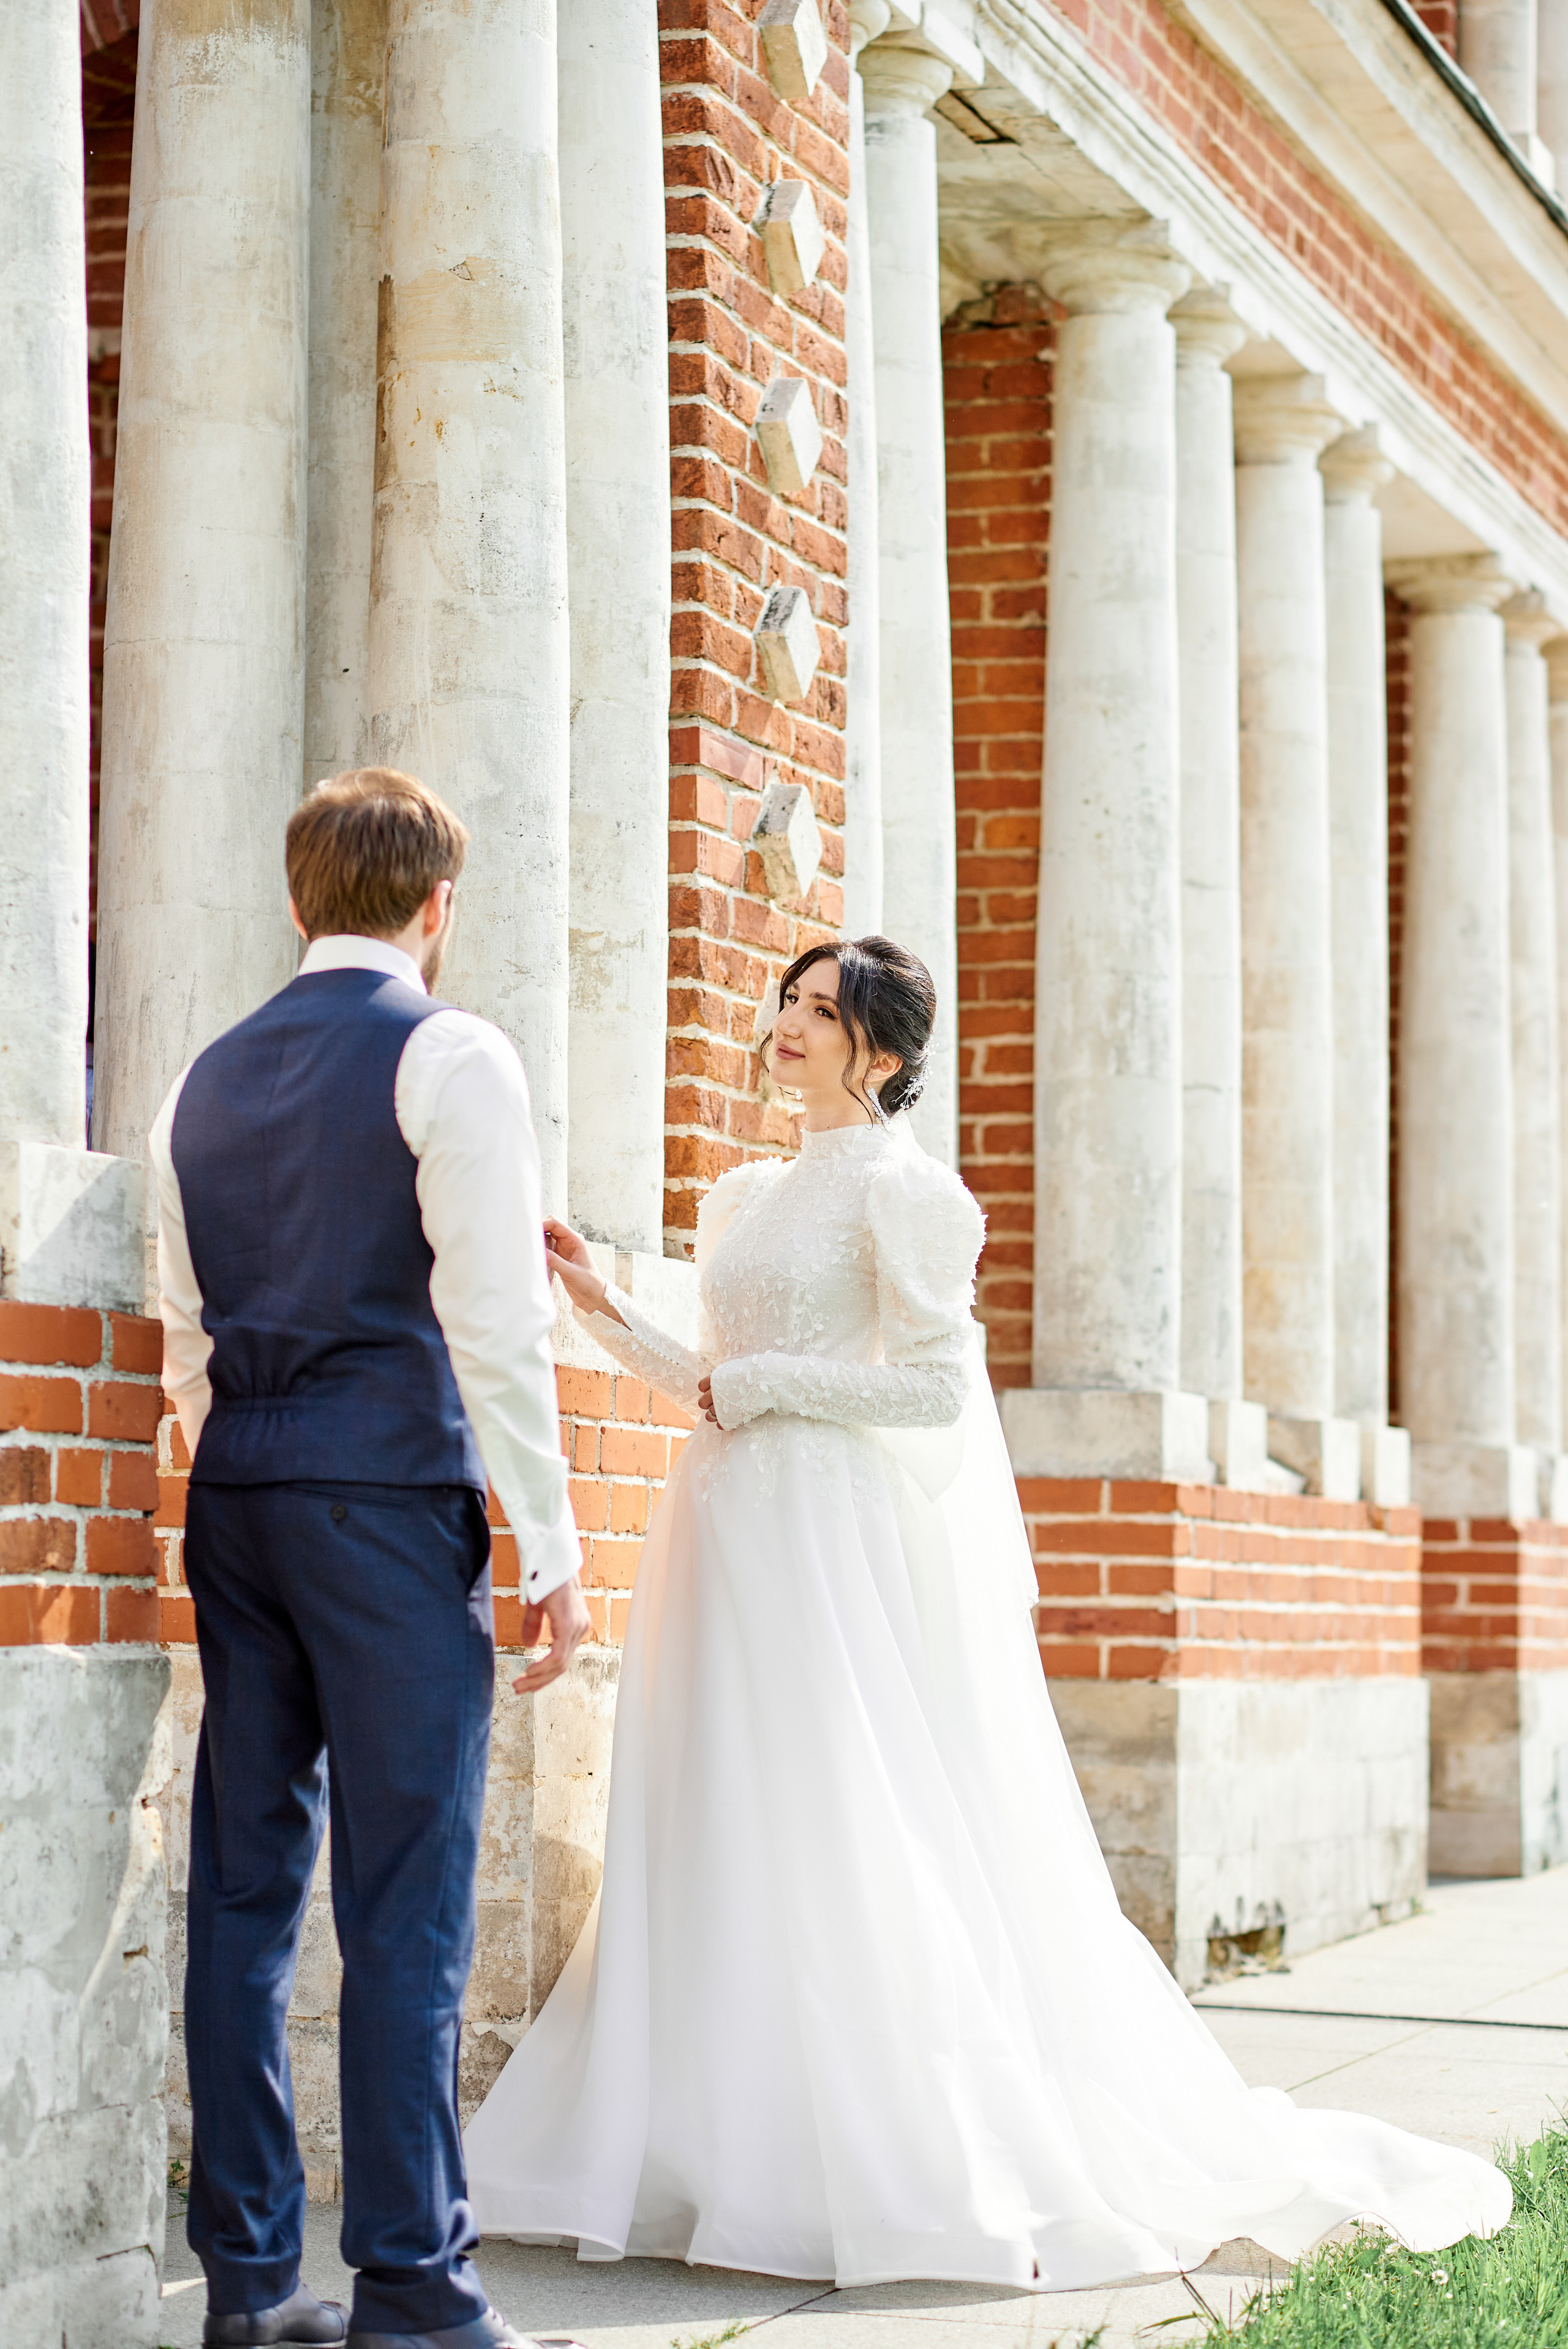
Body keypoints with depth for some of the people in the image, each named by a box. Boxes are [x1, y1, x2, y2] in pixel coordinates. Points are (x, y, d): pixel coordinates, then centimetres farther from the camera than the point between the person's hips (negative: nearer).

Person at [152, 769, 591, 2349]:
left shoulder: (207, 1080, 16)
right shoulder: (448, 1055, -4)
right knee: (404, 1900, -5)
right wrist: (548, 1541, -9)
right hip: (392, 1491, -6)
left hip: (234, 1494, 7)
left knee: (246, 1888, 8)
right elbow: (494, 1318, -11)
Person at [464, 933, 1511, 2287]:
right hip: (734, 1540, 8)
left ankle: (925, 2172, -3)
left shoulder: (899, 1187, -5)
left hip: (840, 1547, -8)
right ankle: (735, 2154, 9)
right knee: (724, 1851, 5)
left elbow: (937, 1385, -13)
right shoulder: (745, 1197, 18)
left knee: (857, 1850, -9)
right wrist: (610, 1312, 12)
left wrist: (752, 1383, -10)